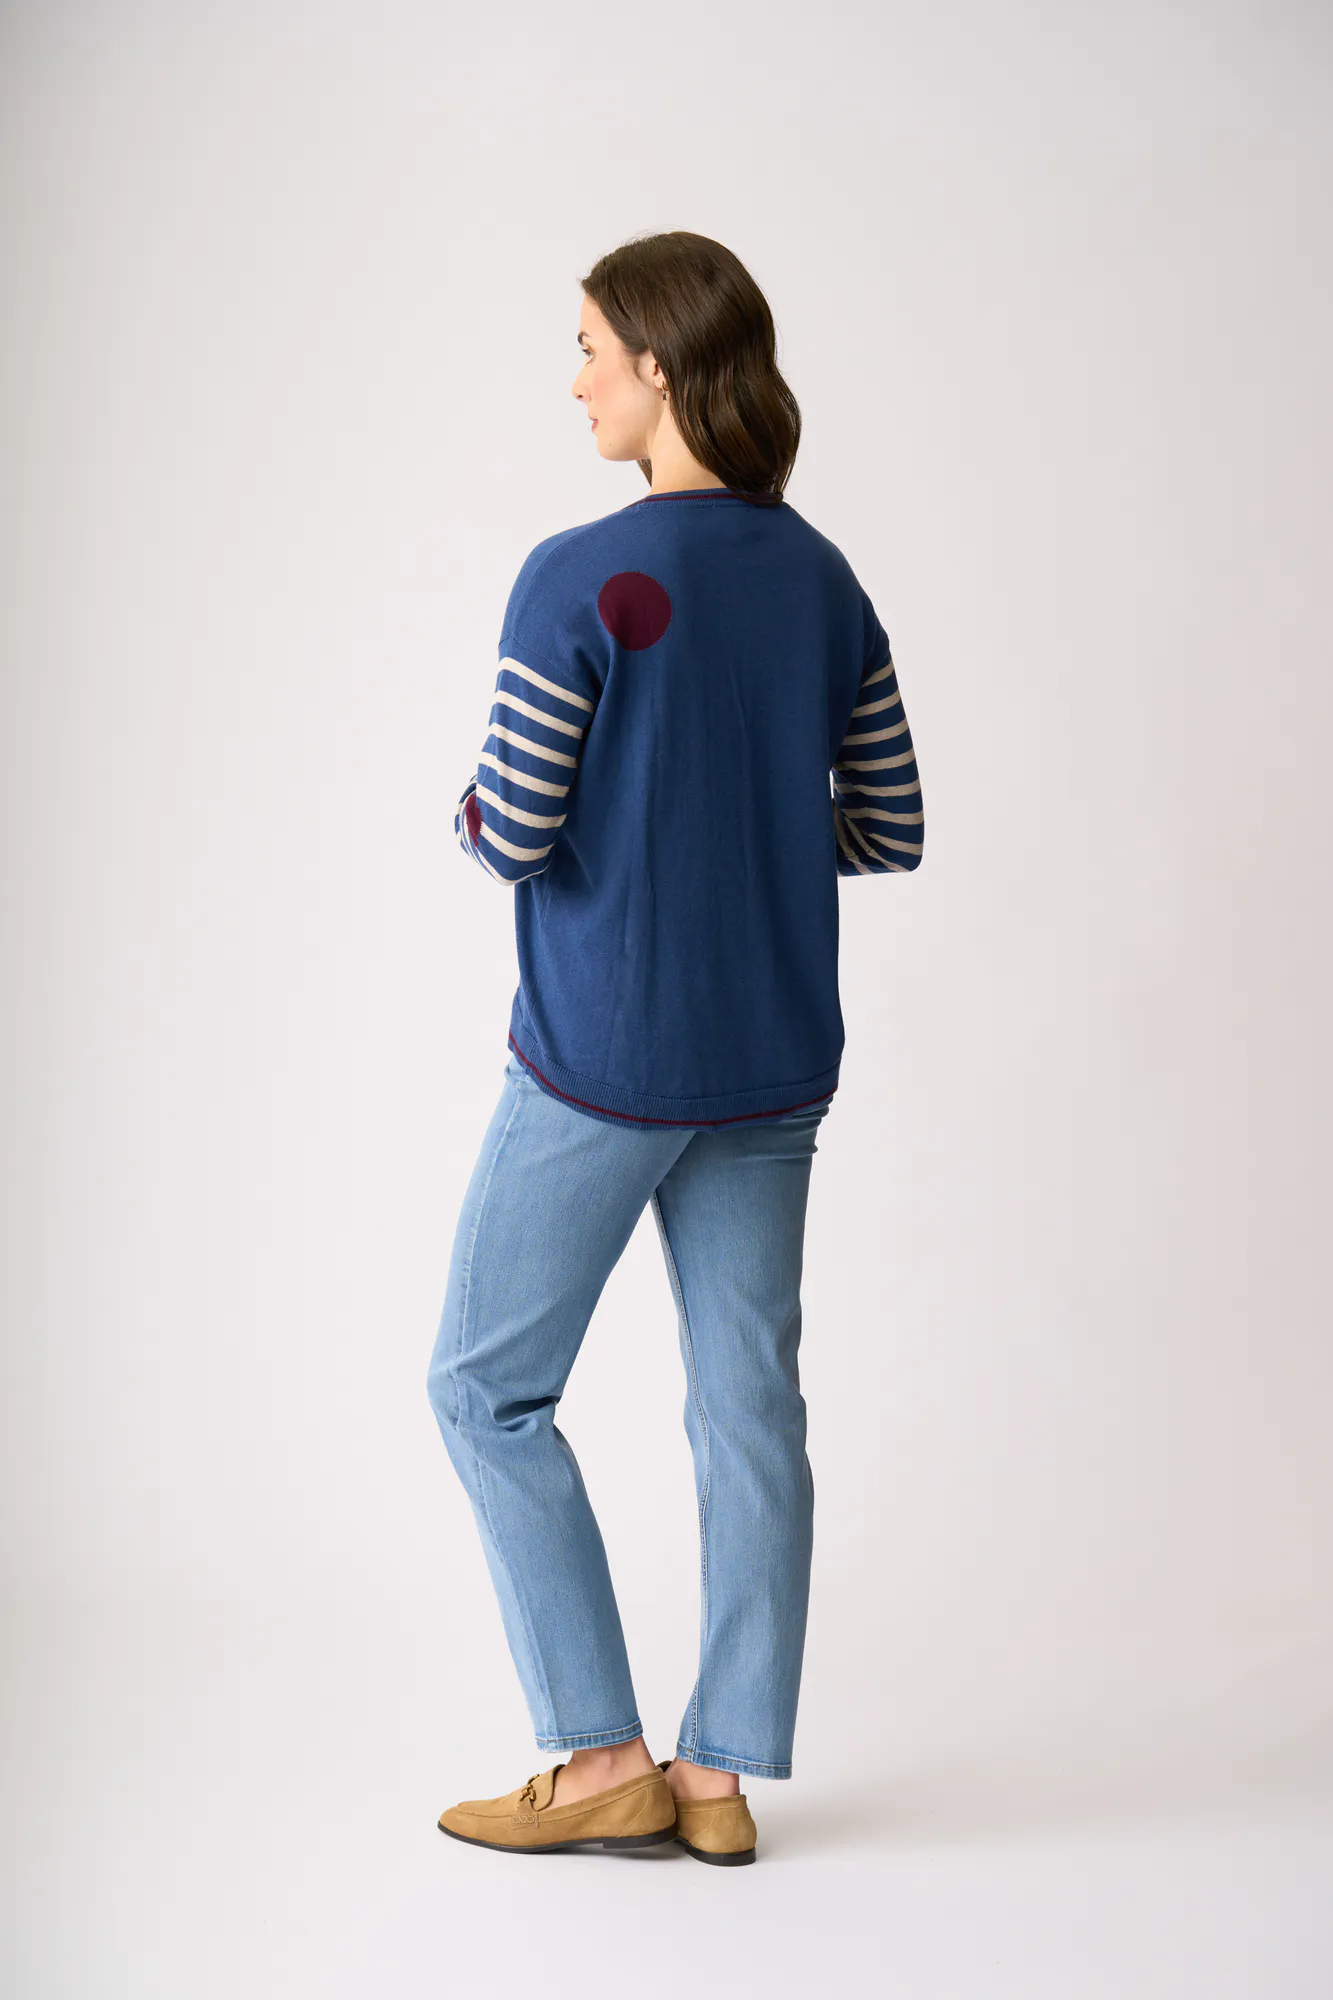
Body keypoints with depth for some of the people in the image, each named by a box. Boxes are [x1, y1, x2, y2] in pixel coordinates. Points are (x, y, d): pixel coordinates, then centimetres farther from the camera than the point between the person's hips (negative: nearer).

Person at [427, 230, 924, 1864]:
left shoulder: (579, 581, -15)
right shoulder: (824, 582, 4)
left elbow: (511, 837, -16)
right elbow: (888, 829, 8)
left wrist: (467, 809, 6)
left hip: (602, 1061, -6)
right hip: (772, 1062, 6)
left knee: (487, 1389, 9)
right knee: (749, 1407, 10)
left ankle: (605, 1761, 11)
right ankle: (724, 1776, 18)